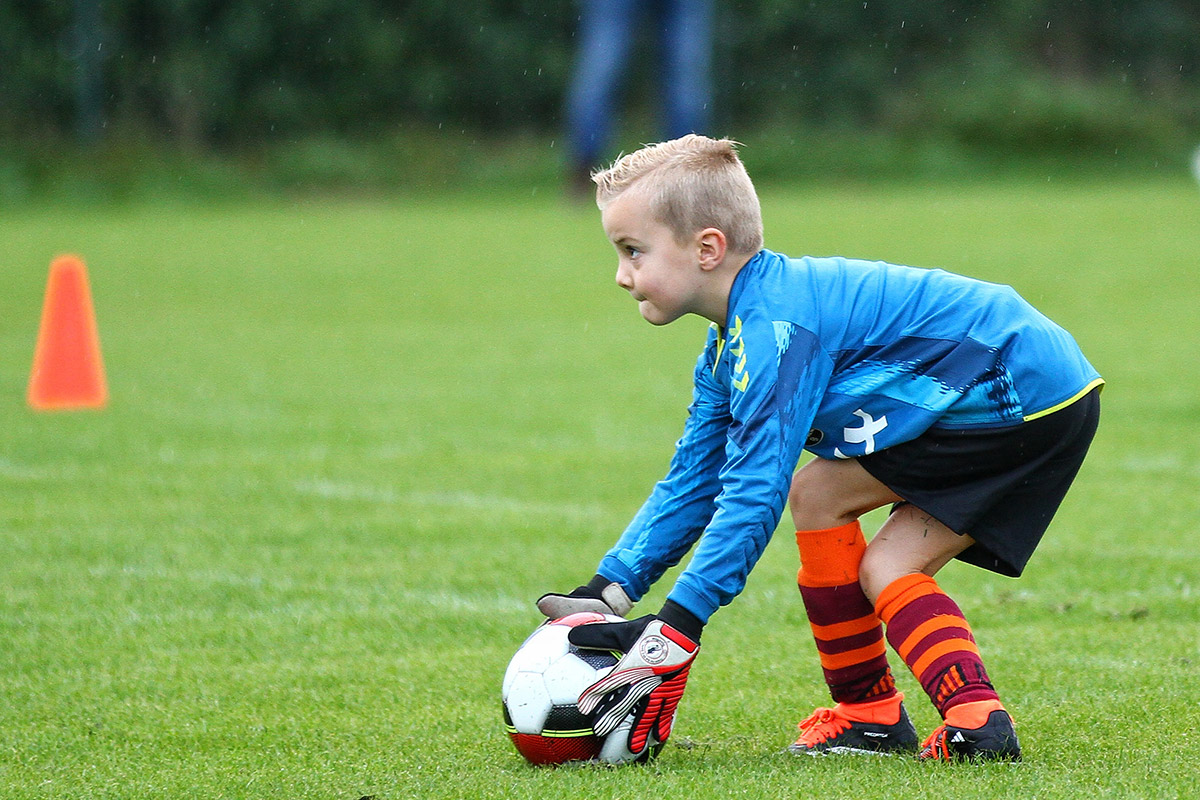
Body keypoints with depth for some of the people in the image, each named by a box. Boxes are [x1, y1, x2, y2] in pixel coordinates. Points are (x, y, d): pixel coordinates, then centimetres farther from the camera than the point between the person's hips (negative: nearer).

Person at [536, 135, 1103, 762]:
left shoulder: (773, 329, -19)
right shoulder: (733, 342, 14)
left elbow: (755, 492, -24)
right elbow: (692, 482, 19)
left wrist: (676, 630, -24)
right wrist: (609, 590, 9)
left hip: (1025, 394, -10)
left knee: (816, 493, -5)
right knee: (886, 571, 8)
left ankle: (867, 711, 2)